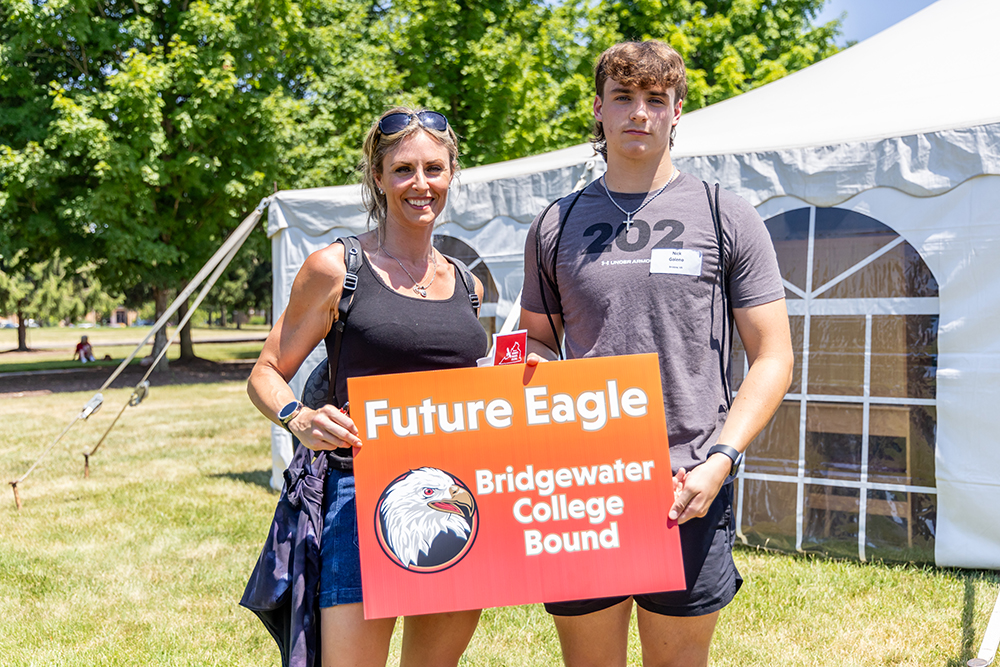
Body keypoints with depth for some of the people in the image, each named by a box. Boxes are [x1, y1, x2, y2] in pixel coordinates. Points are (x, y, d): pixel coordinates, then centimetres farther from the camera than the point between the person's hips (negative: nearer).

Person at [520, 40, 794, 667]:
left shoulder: (726, 217, 2)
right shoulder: (556, 225, 9)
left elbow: (773, 358, 1)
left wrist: (720, 460, -12)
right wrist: (532, 367, -6)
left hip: (689, 494, -2)